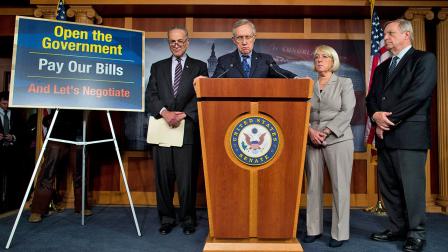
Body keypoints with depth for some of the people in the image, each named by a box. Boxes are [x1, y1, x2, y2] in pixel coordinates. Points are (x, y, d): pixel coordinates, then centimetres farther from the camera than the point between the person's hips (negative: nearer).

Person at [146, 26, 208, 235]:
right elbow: (150, 95, 6)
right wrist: (164, 112, -11)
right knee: (163, 176, 5)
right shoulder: (158, 67, 17)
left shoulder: (199, 67, 11)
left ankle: (188, 219, 15)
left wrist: (183, 115, -13)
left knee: (187, 176, -1)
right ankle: (166, 218, 20)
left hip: (187, 129, -2)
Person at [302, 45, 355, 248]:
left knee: (339, 186, -1)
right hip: (311, 142, 3)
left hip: (337, 140, -2)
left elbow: (347, 112, -5)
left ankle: (340, 233, 8)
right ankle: (314, 229, 15)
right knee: (313, 186, 5)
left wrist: (326, 131, -14)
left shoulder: (345, 83, 6)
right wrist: (310, 131, -12)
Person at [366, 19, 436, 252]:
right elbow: (371, 98, 15)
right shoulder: (382, 68, 22)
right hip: (385, 136, 7)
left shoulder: (424, 59, 1)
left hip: (409, 135, -7)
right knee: (388, 187, 9)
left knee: (412, 187, -3)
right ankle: (397, 229, 21)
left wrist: (389, 118, -11)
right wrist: (376, 116, -6)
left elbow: (418, 94, -12)